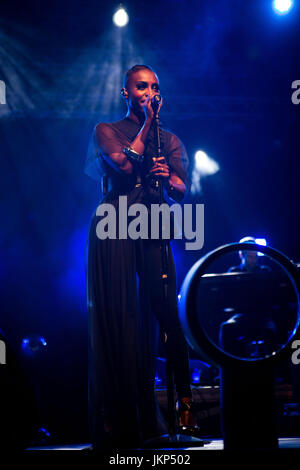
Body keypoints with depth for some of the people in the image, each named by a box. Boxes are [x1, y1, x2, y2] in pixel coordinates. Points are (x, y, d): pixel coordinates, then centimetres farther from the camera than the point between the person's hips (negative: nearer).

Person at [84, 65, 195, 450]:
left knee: (167, 312, -9)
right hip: (113, 229, -2)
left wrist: (169, 177, -15)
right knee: (117, 317, -4)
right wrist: (146, 124, 0)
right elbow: (124, 165, -10)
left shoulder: (169, 139, 18)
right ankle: (116, 416, 0)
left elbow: (185, 192, 7)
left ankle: (185, 400, -5)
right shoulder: (106, 130, 10)